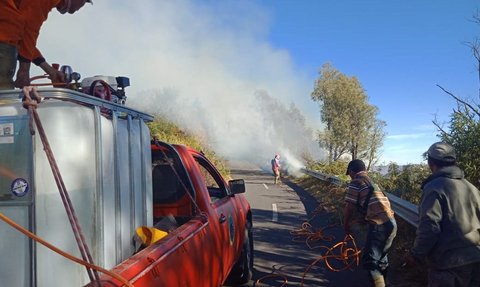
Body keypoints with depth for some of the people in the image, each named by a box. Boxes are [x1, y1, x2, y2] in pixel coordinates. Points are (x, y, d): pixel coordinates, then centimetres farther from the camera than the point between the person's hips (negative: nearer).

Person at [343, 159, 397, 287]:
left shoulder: (356, 182, -5)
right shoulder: (371, 181, 21)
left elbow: (349, 208, -4)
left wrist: (346, 225, 12)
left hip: (379, 225, -9)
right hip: (391, 222, 9)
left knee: (369, 261, -1)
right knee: (381, 258, 22)